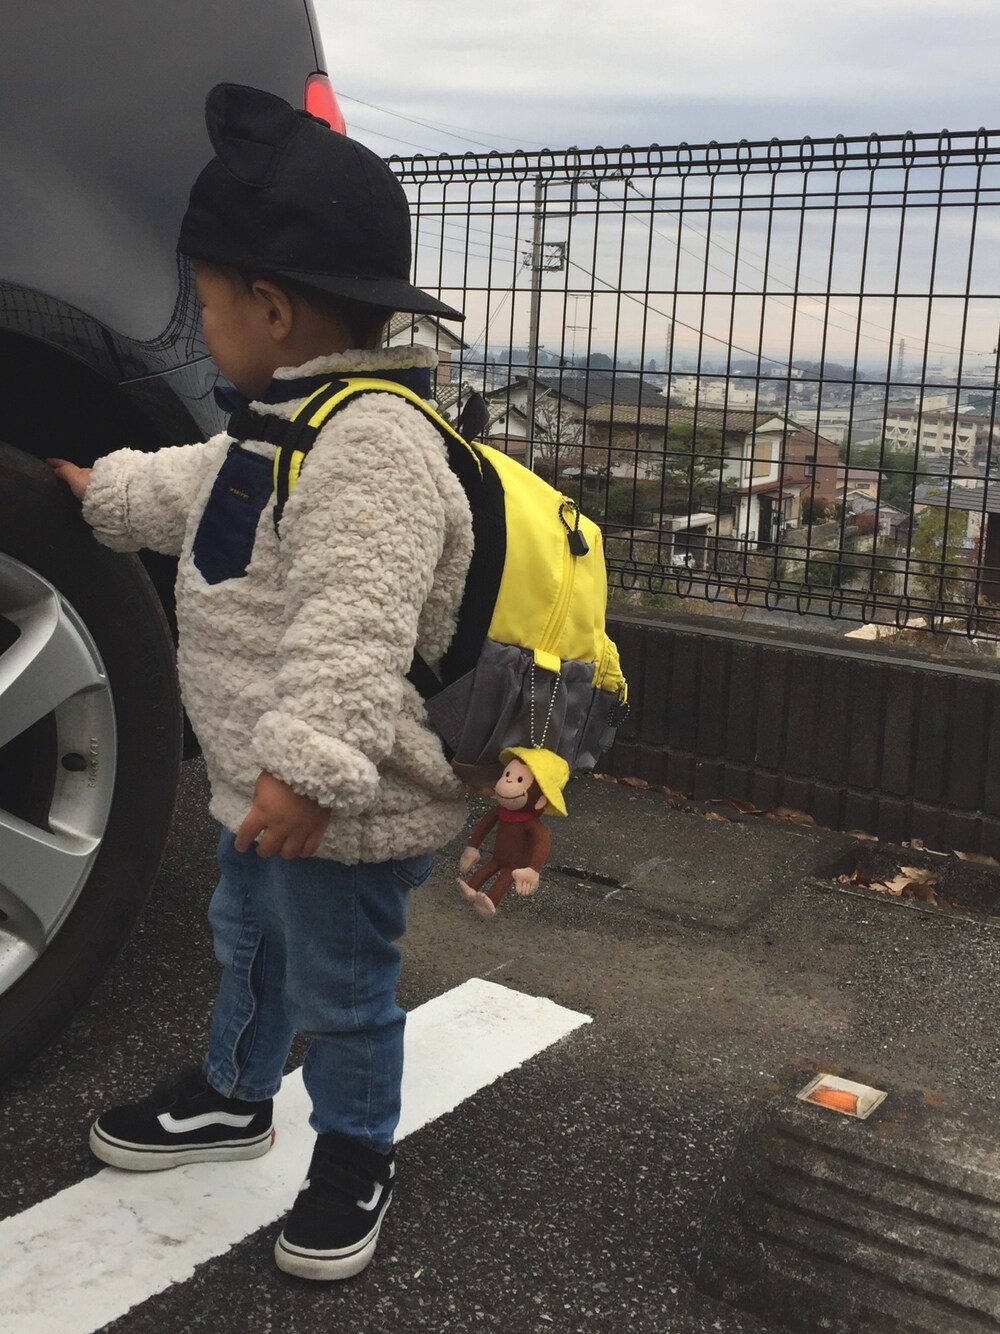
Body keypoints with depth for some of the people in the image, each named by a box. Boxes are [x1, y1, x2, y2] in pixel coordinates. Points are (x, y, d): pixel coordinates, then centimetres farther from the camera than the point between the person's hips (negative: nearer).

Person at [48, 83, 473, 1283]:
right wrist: (106, 490, 39)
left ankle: (356, 1156, 32)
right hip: (266, 779, 11)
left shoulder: (373, 444, -28)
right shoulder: (286, 426, 7)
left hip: (343, 808, -10)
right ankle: (232, 1095, 50)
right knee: (247, 938, 28)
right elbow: (200, 488, 27)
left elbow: (356, 627, -36)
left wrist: (311, 766, -39)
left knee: (340, 988, 9)